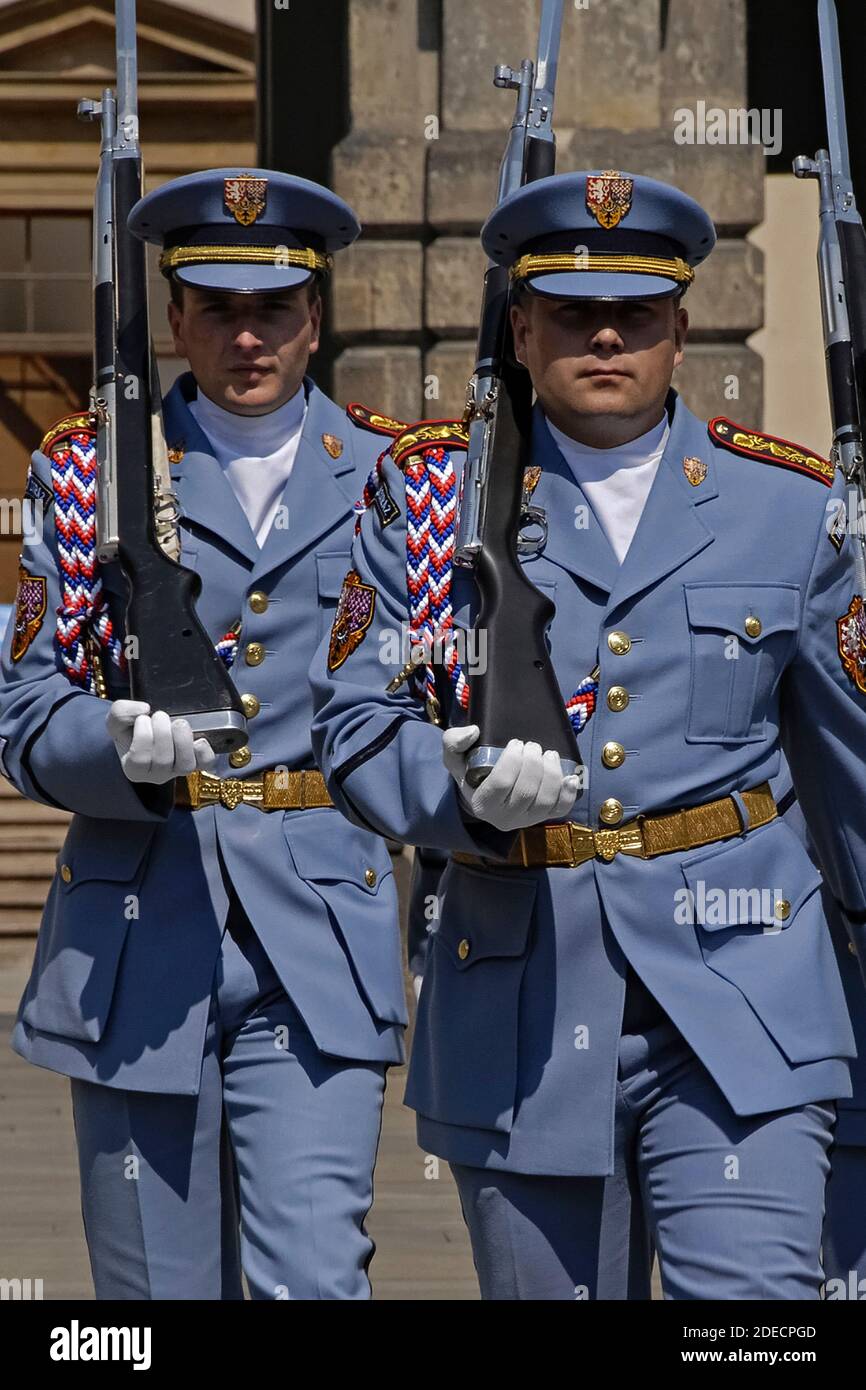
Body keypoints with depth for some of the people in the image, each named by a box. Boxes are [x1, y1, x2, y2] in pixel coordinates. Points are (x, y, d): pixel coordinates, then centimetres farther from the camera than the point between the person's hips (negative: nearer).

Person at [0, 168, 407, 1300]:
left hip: (321, 943, 0)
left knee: (312, 1273, -13)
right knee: (159, 1284, 6)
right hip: (137, 934, 1)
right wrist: (124, 747, -19)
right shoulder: (93, 472, 7)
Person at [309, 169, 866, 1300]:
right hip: (520, 1002, 1)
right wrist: (465, 786, -19)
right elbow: (354, 726, 1)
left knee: (751, 1297, -15)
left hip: (739, 993, -1)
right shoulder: (433, 494, 5)